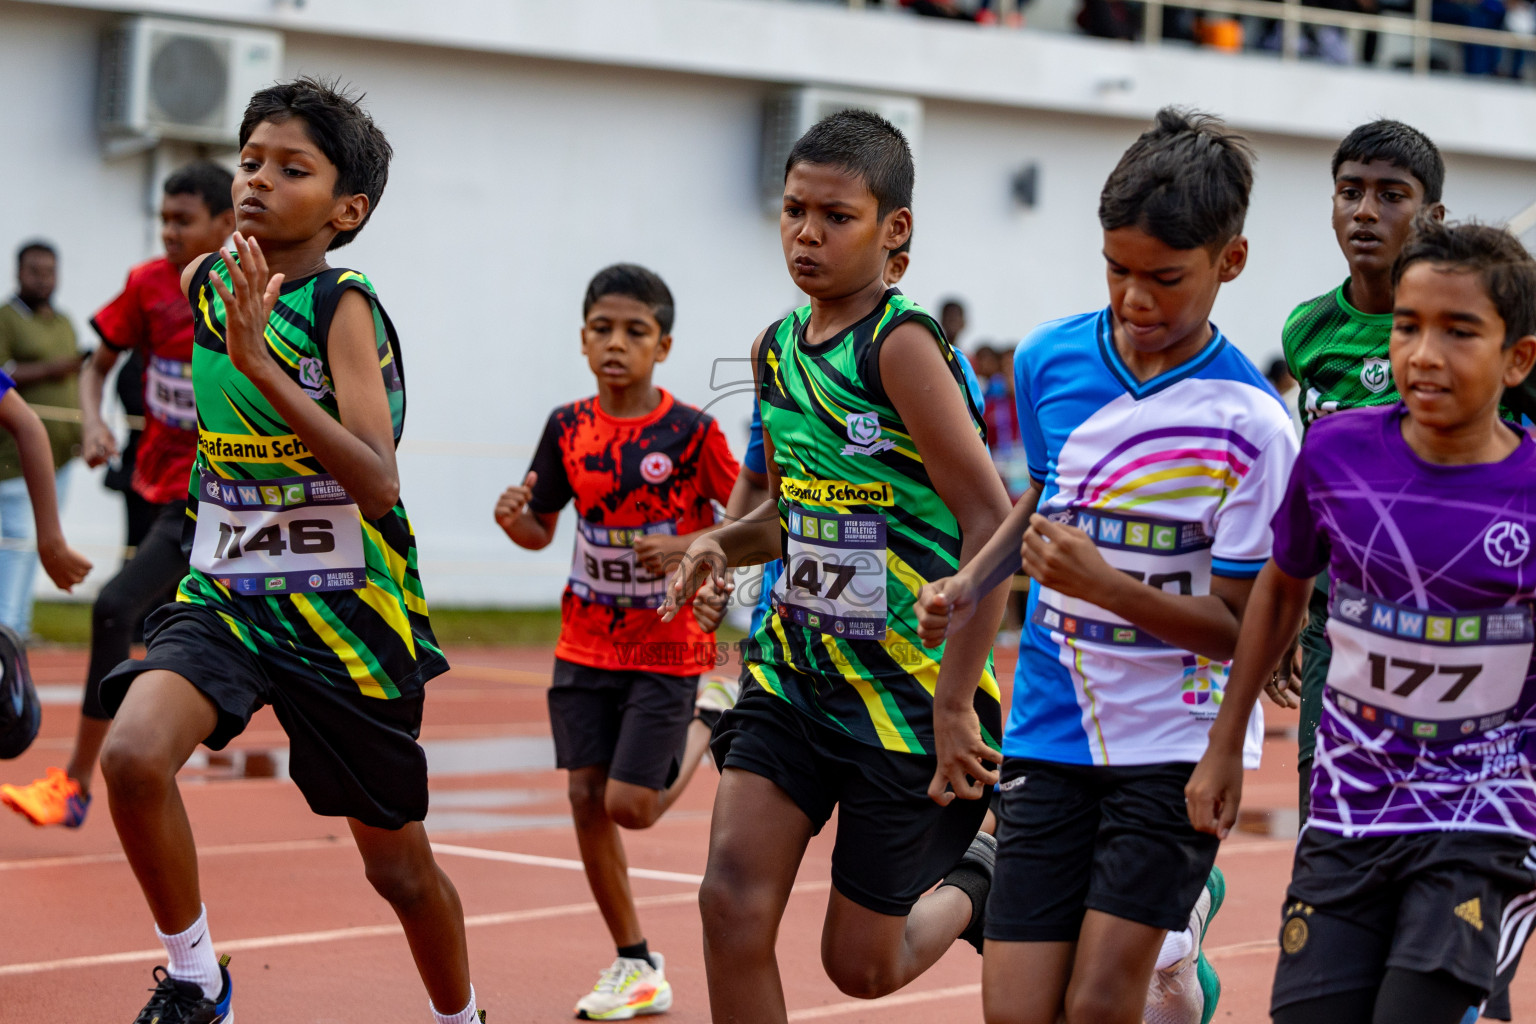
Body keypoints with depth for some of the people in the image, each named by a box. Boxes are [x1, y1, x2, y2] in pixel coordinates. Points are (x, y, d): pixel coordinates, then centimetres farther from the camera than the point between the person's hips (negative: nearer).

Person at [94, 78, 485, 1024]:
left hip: (347, 613, -4)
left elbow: (377, 484, -28)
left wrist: (258, 363, -33)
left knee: (399, 866, 10)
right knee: (133, 757, -26)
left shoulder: (345, 308, -15)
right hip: (224, 592, 4)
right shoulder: (203, 285, 2)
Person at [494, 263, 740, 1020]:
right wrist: (513, 518, -13)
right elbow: (540, 531, 9)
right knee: (587, 800, 1)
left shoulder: (691, 432, -12)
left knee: (631, 806, -8)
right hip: (585, 642, 4)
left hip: (668, 644, -4)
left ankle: (705, 730, 26)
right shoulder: (567, 428, 0)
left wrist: (692, 548, -24)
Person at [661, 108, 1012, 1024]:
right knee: (734, 904, -9)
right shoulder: (777, 350, 6)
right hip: (796, 672, 6)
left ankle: (976, 884, 35)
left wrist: (952, 705, -23)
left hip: (909, 696, -6)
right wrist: (725, 545, -2)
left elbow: (994, 524, -21)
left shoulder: (902, 344, -18)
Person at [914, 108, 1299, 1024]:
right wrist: (969, 588, 8)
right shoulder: (1049, 361, 1)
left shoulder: (1250, 424, -13)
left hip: (1178, 741, -4)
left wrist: (1102, 584, -24)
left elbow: (1240, 628, -12)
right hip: (1051, 733, 4)